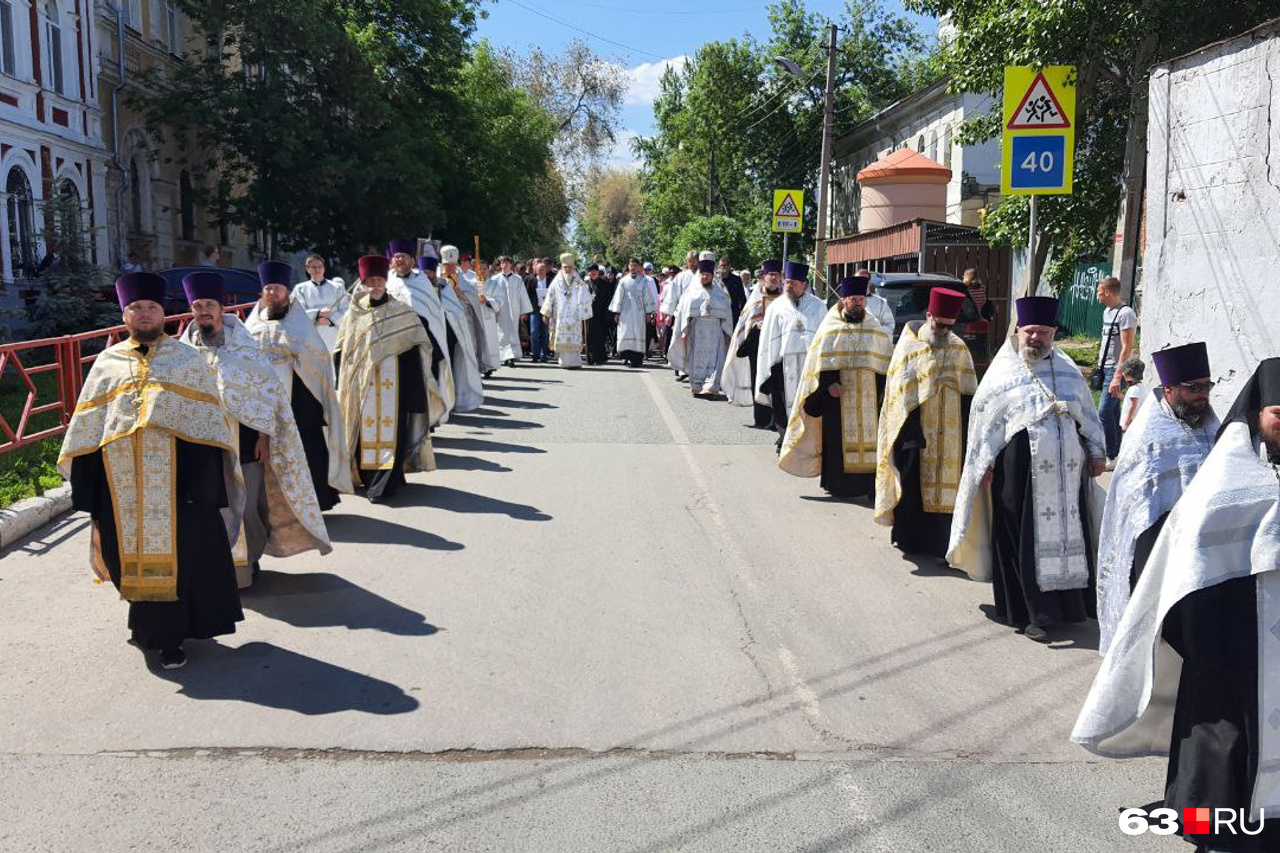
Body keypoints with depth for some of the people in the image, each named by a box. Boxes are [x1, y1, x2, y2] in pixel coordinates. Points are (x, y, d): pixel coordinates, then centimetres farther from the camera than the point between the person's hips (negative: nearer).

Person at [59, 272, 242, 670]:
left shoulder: (187, 359, 9)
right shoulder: (107, 363, 14)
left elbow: (208, 419, 3)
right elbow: (87, 425, 13)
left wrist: (207, 475, -7)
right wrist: (85, 481, 5)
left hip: (177, 473, -2)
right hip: (122, 478, 2)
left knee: (178, 552, -1)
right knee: (133, 552, 8)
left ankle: (167, 636, 10)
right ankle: (151, 625, 26)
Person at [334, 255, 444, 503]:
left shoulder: (401, 313, 1)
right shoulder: (354, 314, 7)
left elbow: (416, 346, 0)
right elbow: (342, 350, 11)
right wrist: (342, 383, 6)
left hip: (391, 382, -2)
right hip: (362, 383, 2)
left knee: (389, 427, -5)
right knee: (365, 428, 6)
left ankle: (384, 484, -2)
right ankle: (368, 476, 18)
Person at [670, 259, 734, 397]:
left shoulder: (720, 293, 11)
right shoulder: (691, 291, 10)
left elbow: (727, 313, 10)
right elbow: (683, 310, 5)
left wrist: (727, 333, 5)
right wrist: (684, 331, -2)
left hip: (715, 330, 0)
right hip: (696, 329, 0)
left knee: (714, 359, -9)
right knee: (696, 359, 2)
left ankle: (710, 387, -14)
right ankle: (697, 387, 9)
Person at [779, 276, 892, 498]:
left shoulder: (874, 328, 11)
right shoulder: (830, 328, 3)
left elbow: (886, 360, 12)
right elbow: (820, 362, -2)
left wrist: (882, 388, 2)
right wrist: (829, 383, -15)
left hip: (868, 395, 3)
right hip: (838, 393, -3)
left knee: (868, 436, 0)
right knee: (837, 437, -2)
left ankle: (868, 482, 6)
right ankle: (836, 482, 5)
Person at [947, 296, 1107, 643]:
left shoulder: (1067, 370, 12)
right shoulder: (1003, 373, 0)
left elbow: (1087, 413, 17)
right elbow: (984, 421, -1)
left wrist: (1095, 452, 13)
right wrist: (986, 465, -5)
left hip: (1067, 470, 4)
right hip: (1020, 471, -4)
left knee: (1068, 534, 8)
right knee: (1025, 539, -1)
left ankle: (1069, 605, 22)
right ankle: (1031, 613, 5)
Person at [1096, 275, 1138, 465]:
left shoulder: (1125, 314, -16)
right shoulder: (1107, 311, 14)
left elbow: (1127, 348, -20)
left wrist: (1117, 377, -25)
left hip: (1116, 370, -9)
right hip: (1105, 368, 9)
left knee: (1105, 412, -12)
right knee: (1113, 412, 13)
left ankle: (1111, 458, -6)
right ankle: (1116, 452, 20)